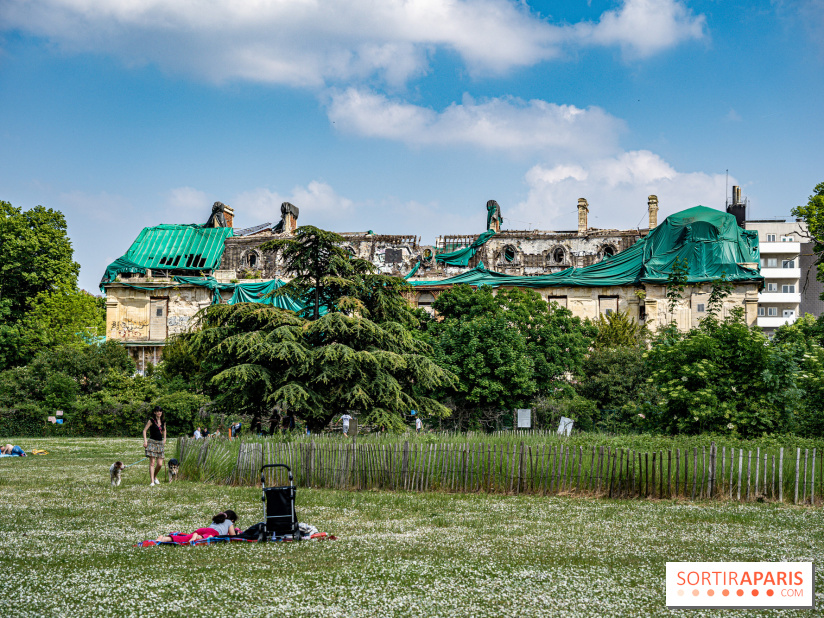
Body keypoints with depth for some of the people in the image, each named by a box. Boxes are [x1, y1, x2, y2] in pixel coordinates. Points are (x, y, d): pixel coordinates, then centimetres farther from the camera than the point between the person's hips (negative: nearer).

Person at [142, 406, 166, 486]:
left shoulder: (163, 421, 11)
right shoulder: (151, 421, -3)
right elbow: (144, 430, -4)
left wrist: (164, 439, 20)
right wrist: (145, 440, -13)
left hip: (160, 443, 5)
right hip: (152, 442, -5)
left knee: (160, 464, 1)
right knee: (152, 463, -10)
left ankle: (155, 477, 28)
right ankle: (152, 481, -11)